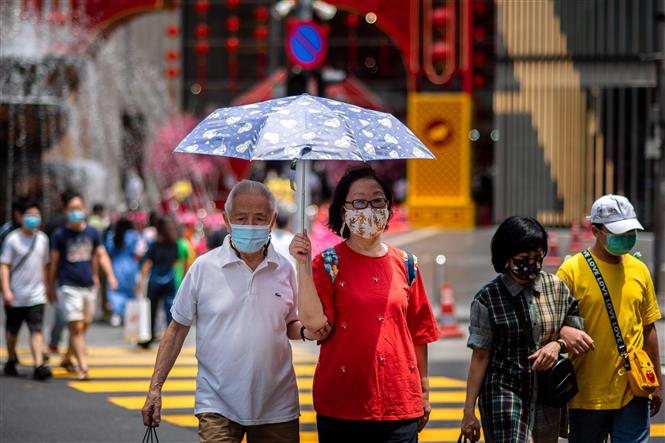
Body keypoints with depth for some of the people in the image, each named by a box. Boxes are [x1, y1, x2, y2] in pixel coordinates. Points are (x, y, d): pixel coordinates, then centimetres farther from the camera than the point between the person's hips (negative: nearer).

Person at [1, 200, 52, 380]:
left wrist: (45, 288, 16)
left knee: (36, 330, -9)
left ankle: (39, 365, -17)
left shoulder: (42, 239, 6)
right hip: (16, 296, -2)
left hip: (36, 296, 2)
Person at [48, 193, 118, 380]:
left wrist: (110, 275, -9)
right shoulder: (60, 235, -2)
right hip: (68, 286, -4)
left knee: (83, 327, 12)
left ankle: (67, 358, 32)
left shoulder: (92, 233, 7)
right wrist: (51, 287, 8)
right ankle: (83, 367, -14)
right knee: (76, 328, -12)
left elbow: (101, 255, 7)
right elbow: (54, 262, 4)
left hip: (89, 286, 4)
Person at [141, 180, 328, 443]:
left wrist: (305, 331, -6)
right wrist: (155, 387, -1)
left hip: (277, 409, 3)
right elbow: (177, 329, 3)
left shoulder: (284, 270, 4)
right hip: (217, 407, -2)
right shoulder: (204, 268, -3)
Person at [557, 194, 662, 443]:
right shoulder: (572, 271, -6)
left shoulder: (639, 271, 7)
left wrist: (656, 383, 17)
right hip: (587, 393, -2)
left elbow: (648, 329, 14)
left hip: (632, 391, 3)